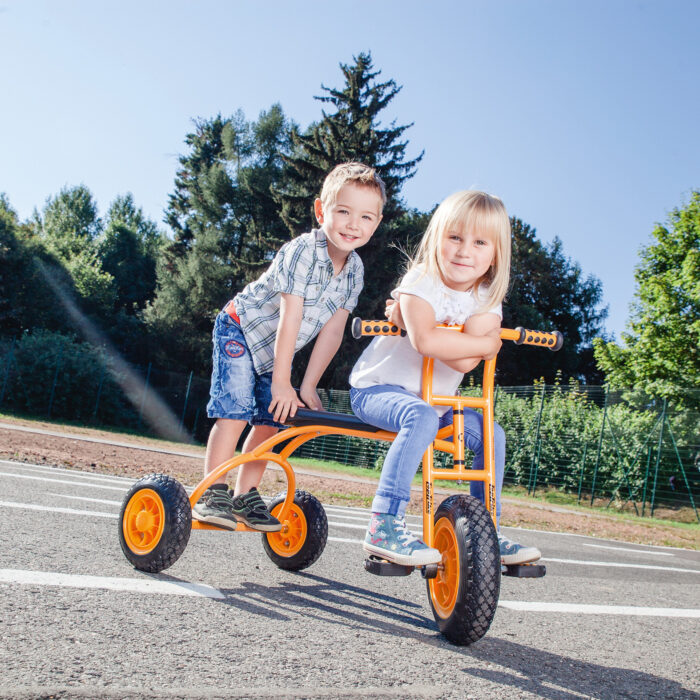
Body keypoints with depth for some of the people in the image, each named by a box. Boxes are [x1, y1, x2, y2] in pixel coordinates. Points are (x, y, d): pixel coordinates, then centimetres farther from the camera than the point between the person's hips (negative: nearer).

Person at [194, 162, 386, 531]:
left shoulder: (355, 270, -8)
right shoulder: (302, 251, -29)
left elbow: (332, 330, -7)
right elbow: (290, 319, -29)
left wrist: (308, 386, -8)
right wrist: (282, 383, -26)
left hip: (276, 349, 7)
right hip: (240, 331, -6)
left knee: (270, 420, 3)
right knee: (235, 410, -17)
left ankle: (245, 497, 13)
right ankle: (212, 494, -9)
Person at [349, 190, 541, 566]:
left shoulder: (486, 302, -3)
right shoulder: (422, 281, -15)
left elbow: (464, 362, -22)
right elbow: (425, 341, -36)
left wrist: (408, 319, -25)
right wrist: (486, 343, -26)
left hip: (436, 400, 6)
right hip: (377, 388, -6)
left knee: (490, 433, -5)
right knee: (421, 417, -34)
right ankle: (384, 526, -33)